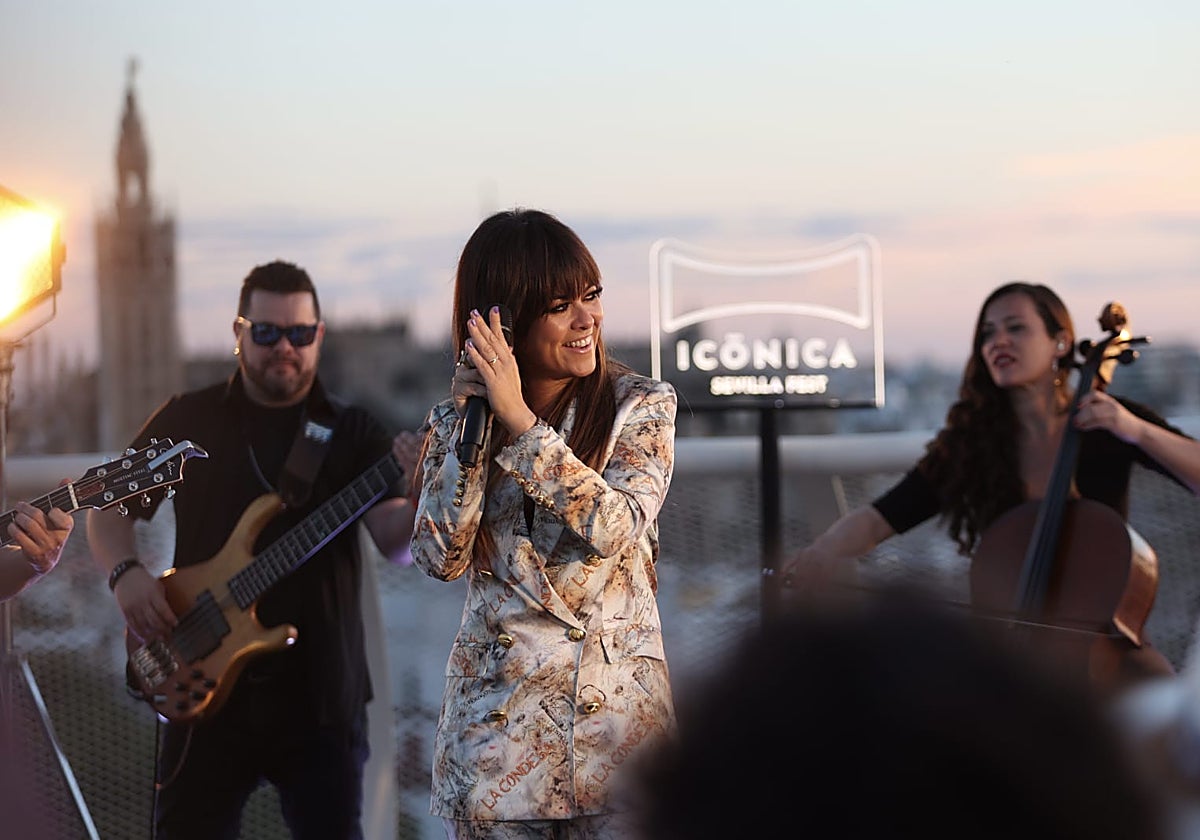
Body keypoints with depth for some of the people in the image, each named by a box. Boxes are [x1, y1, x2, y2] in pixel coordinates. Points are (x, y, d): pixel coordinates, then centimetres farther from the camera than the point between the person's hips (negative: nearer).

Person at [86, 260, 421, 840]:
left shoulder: (352, 432, 3)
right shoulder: (188, 418, 5)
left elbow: (393, 540, -9)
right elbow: (110, 507, 10)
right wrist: (125, 573, -10)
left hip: (321, 696, 0)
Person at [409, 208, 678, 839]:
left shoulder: (640, 406, -1)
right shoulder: (457, 418, 5)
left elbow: (618, 526, -18)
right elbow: (441, 559, -6)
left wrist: (519, 420, -21)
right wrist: (471, 424, -12)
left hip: (617, 704, -1)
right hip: (495, 710, 2)